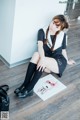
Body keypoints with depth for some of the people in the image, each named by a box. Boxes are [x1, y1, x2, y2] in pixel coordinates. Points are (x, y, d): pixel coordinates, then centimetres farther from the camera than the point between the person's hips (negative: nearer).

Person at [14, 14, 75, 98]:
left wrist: (67, 61, 24)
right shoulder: (42, 31, -3)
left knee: (43, 60, -34)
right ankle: (25, 84, -36)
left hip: (59, 62, -1)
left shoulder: (63, 35, 2)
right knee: (36, 54, -33)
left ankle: (29, 89, -35)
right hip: (46, 61, 1)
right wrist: (42, 58, -37)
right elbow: (40, 45, -20)